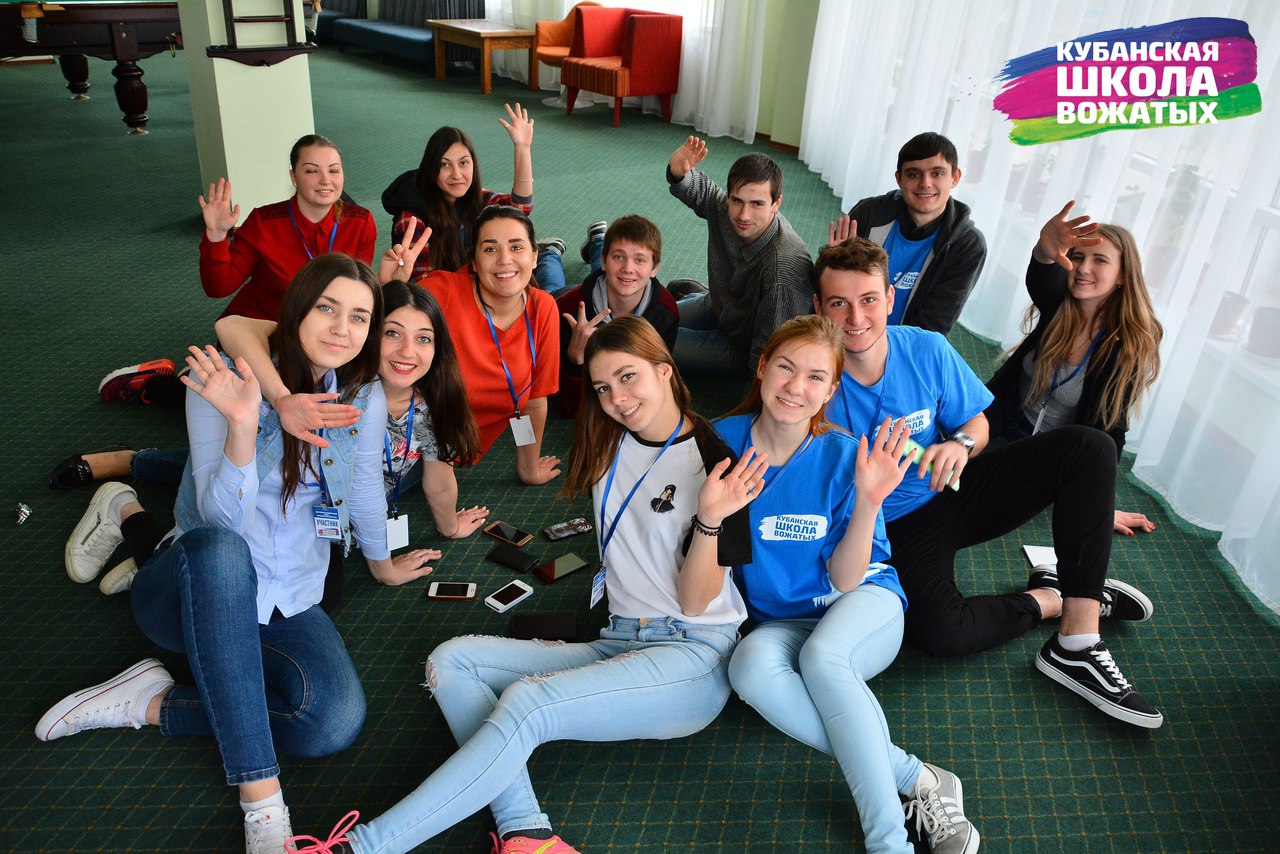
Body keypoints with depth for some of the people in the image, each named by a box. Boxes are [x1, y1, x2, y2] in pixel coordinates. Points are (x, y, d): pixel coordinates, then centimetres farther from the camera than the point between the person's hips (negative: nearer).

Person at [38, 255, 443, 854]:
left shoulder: (365, 396, -2)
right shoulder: (225, 381, -13)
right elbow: (225, 520, -21)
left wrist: (381, 563, 27)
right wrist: (242, 425, -37)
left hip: (285, 601, 3)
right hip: (203, 582, -2)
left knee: (337, 721, -26)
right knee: (220, 549, -42)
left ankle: (151, 703, -7)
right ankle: (261, 799, -36)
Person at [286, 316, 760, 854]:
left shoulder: (713, 461, -8)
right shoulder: (610, 446, 10)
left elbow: (695, 602, -8)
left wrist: (710, 519, -28)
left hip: (692, 658, -7)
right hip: (619, 645, 7)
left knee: (525, 704, -31)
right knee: (452, 660, -14)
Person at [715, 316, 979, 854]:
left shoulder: (844, 456, -12)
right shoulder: (723, 441, -7)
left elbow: (844, 579, -13)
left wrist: (868, 502, -26)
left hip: (864, 607, -2)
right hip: (779, 624, 2)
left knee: (821, 657, -37)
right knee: (750, 666, -33)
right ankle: (916, 779, -25)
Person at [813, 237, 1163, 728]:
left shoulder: (926, 350, -9)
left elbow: (977, 424, 4)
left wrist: (960, 444, -20)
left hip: (952, 491, 4)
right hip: (894, 525, -4)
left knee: (1089, 446, -14)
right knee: (938, 632, -34)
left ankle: (1076, 643, -16)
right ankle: (1054, 600, 0)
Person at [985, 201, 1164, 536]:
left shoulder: (1132, 342, -16)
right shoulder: (1058, 303, -10)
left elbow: (1109, 428, -12)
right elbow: (1040, 279, -36)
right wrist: (1046, 251, -61)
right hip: (1002, 428, 3)